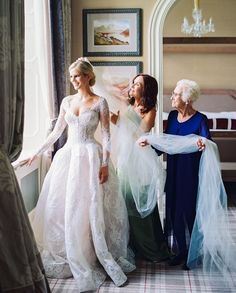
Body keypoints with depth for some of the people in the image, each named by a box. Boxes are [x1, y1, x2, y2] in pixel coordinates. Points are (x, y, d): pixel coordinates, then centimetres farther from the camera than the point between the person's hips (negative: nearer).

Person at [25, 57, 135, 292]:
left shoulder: (100, 103, -2)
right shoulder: (67, 101, 10)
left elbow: (106, 135, -5)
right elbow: (56, 132, 15)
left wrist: (104, 164, -13)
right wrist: (37, 153, 14)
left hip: (90, 156, -5)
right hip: (68, 155, 5)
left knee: (89, 208, -4)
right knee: (61, 207, 6)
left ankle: (91, 258, 11)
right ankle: (64, 256, 24)